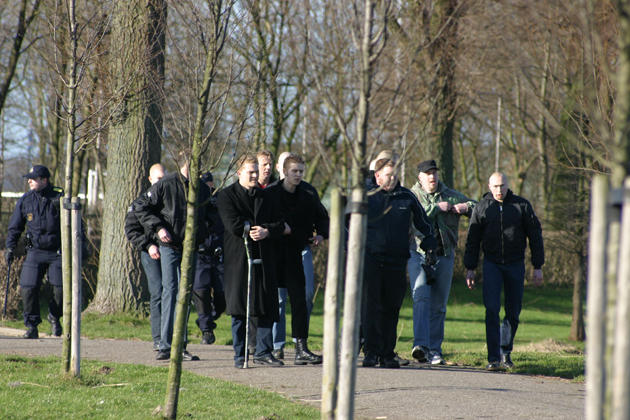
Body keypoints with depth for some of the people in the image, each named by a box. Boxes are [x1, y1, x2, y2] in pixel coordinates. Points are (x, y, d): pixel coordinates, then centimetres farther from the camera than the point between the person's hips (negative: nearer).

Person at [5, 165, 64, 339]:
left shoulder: (61, 197, -3)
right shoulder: (25, 200, 4)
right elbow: (15, 227, 11)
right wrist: (10, 247, 3)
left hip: (57, 253, -2)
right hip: (35, 252, 2)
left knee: (61, 289, -5)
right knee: (28, 288, -10)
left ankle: (54, 317, 25)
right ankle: (32, 326, 3)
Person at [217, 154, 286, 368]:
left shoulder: (266, 196, 16)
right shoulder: (227, 195, 2)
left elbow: (280, 224, 9)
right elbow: (233, 224, -11)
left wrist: (266, 231, -9)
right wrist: (255, 229, -7)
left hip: (264, 257, 4)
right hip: (238, 257, -4)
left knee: (267, 306, 0)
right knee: (239, 310, -2)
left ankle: (263, 352, 8)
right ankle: (240, 354, 4)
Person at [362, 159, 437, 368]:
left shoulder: (407, 197, 6)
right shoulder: (366, 197, 1)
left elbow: (423, 224, 17)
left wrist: (430, 247, 10)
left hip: (397, 262, 2)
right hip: (371, 258, -2)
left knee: (391, 308, 5)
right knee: (370, 306, -9)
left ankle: (388, 353, 12)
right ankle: (372, 351, -9)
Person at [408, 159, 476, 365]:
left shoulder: (451, 195, 14)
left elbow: (476, 206, 21)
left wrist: (465, 207, -1)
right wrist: (437, 207, -13)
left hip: (445, 256, 4)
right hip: (419, 254, -4)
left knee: (439, 305, 7)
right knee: (421, 298, -18)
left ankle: (434, 350, 13)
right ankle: (421, 345, -28)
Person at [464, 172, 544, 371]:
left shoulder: (522, 206, 2)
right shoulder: (482, 208, 3)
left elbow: (535, 235, 6)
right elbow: (473, 240, 9)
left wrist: (538, 266, 2)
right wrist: (470, 268, 3)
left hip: (515, 264, 1)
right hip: (492, 263, -1)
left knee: (513, 312, 5)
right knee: (492, 310, -12)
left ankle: (505, 352, 24)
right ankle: (494, 358, -10)